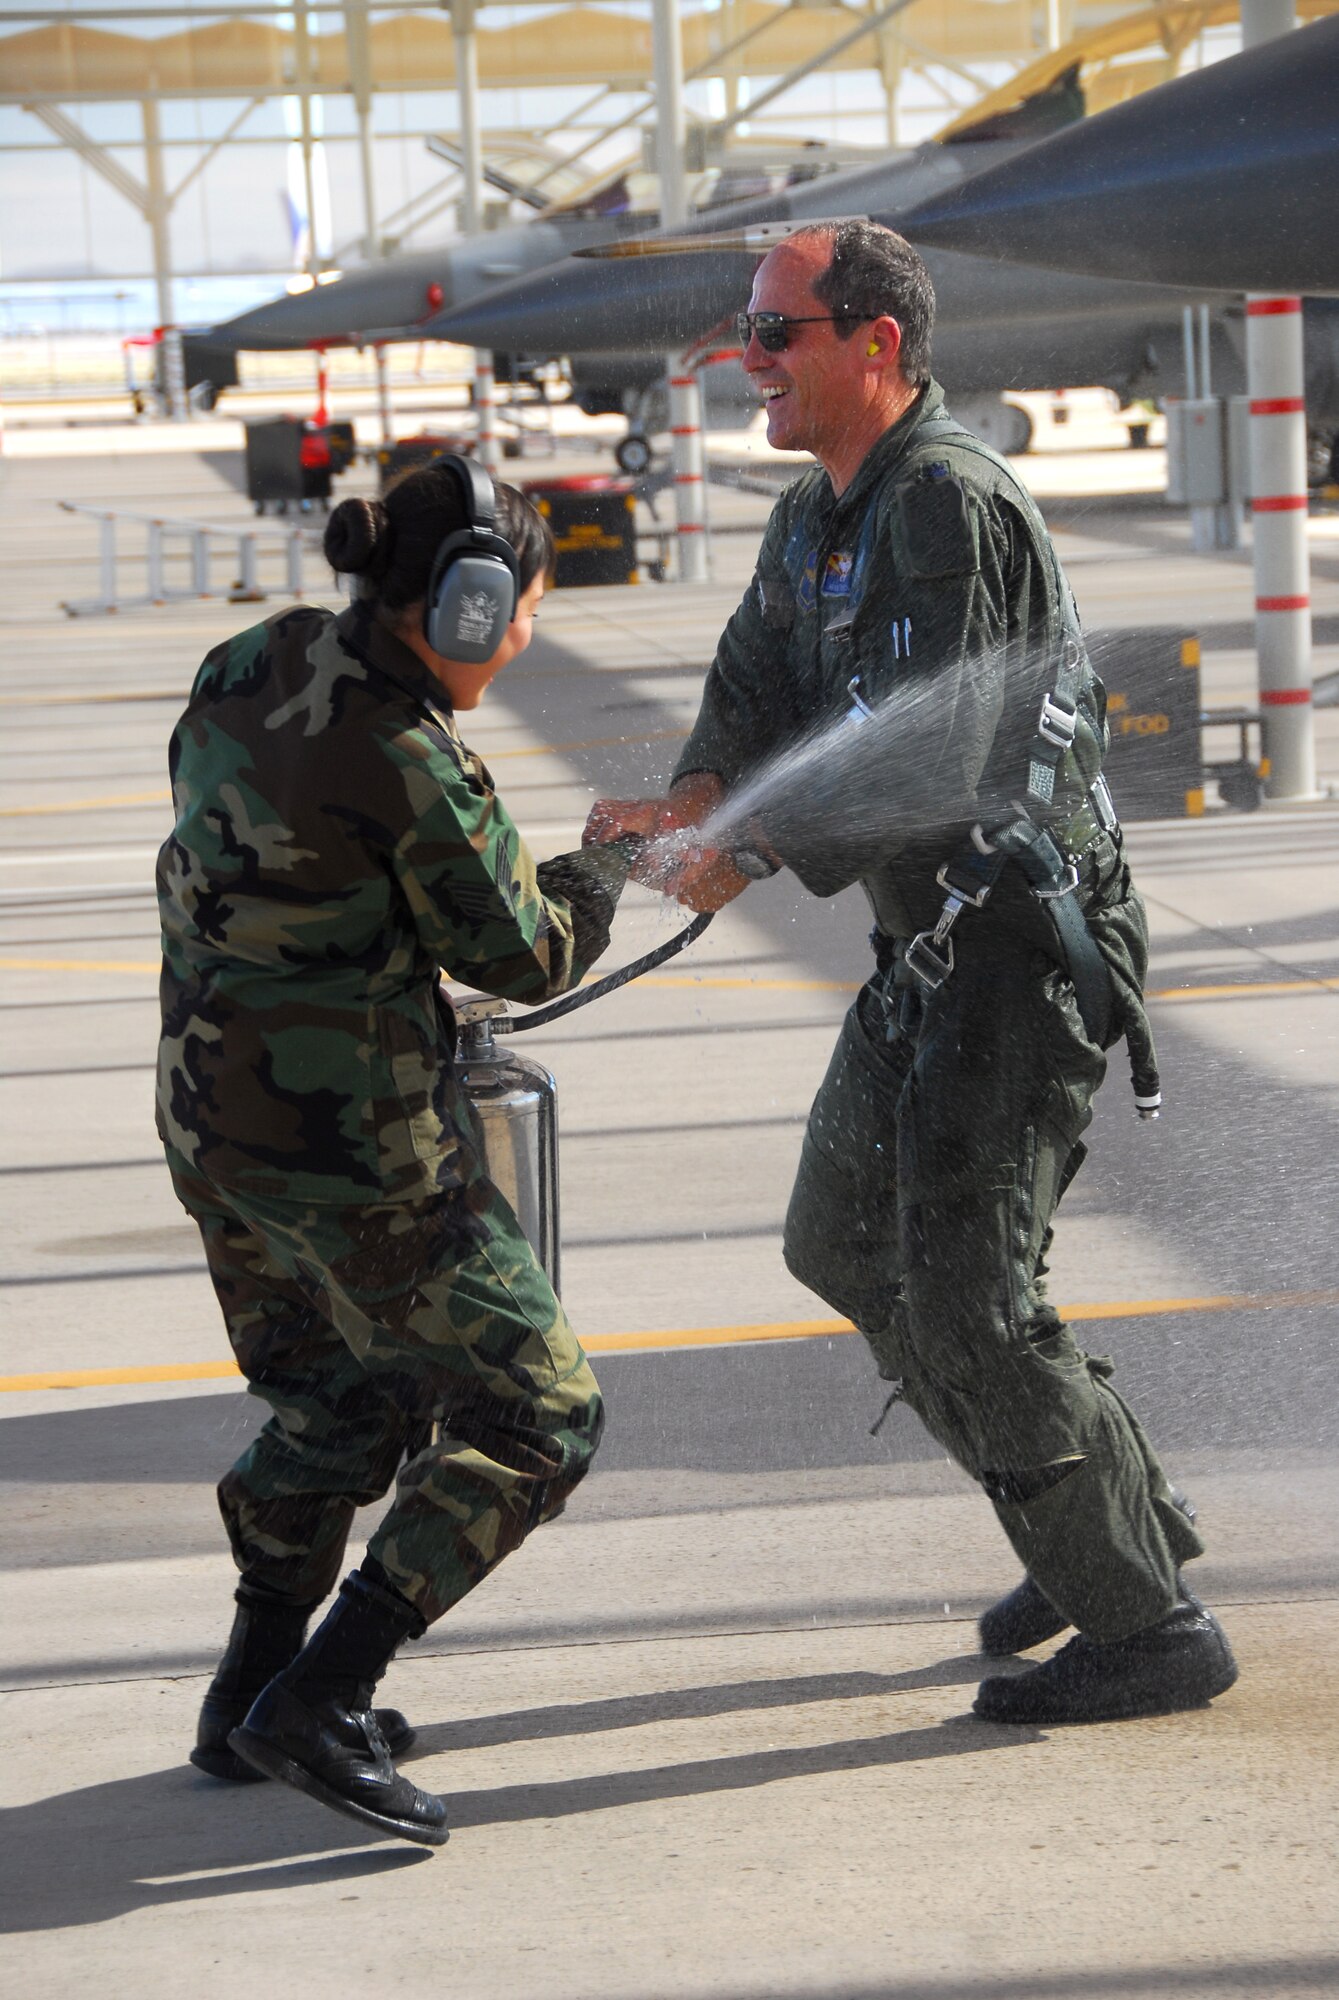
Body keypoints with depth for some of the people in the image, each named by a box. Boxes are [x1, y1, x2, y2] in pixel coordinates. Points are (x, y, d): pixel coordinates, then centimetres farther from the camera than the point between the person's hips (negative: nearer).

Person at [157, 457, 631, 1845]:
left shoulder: (260, 663, 2)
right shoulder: (408, 764, -22)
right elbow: (525, 953, -9)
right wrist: (604, 869, 12)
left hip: (213, 1117, 9)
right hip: (355, 1146, -9)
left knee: (342, 1397, 27)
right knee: (532, 1416, 1)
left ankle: (249, 1700, 31)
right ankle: (318, 1705, -4)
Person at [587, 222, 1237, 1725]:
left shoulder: (950, 505, -20)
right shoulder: (815, 517, 12)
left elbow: (917, 748, -27)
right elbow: (755, 691, 9)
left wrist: (750, 850, -24)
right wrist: (693, 807, -11)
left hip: (1024, 945, -11)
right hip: (930, 943, 11)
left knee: (962, 1288, -11)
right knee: (844, 1243, 16)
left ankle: (1145, 1627, -1)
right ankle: (1118, 1516, 26)